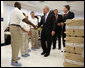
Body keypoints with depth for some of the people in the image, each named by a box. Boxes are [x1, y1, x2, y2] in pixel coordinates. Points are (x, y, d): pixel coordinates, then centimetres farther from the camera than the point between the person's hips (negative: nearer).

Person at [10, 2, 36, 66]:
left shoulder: (13, 11, 19)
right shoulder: (18, 11, -12)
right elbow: (25, 20, -21)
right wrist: (33, 25, -16)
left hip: (12, 27, 10)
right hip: (16, 27, -10)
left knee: (14, 44, 16)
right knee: (17, 44, -7)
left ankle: (14, 57, 28)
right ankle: (14, 61, -2)